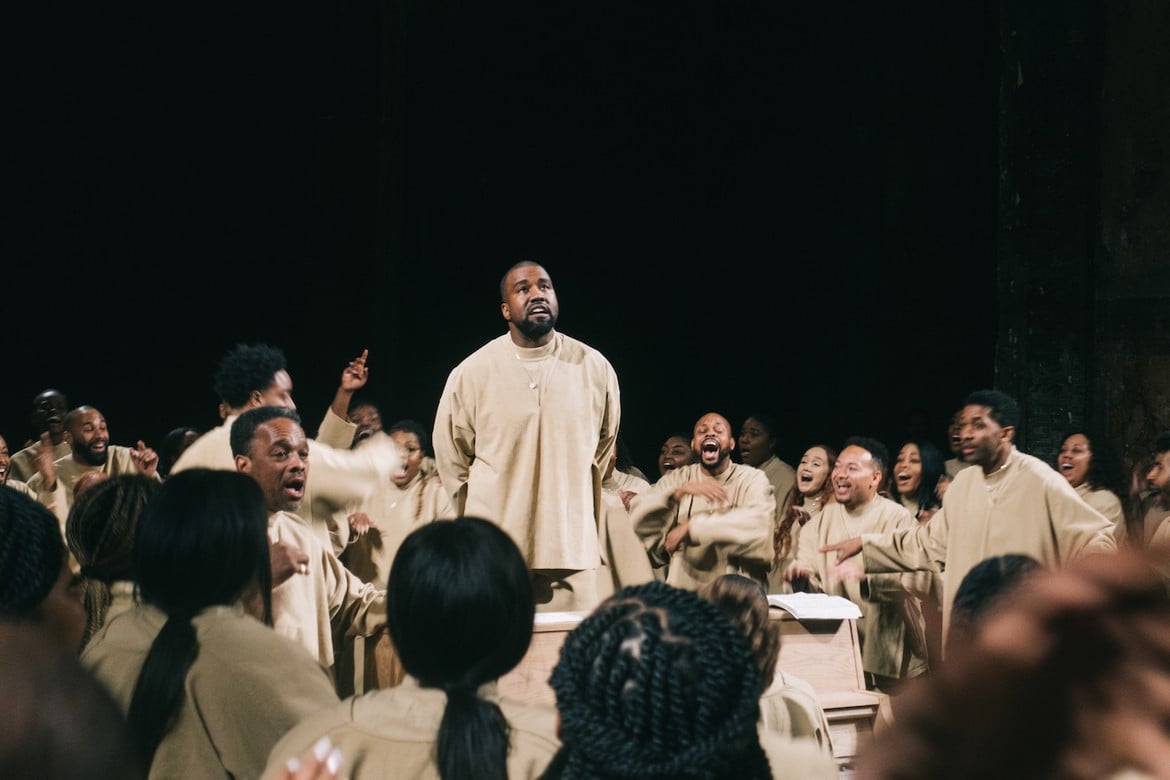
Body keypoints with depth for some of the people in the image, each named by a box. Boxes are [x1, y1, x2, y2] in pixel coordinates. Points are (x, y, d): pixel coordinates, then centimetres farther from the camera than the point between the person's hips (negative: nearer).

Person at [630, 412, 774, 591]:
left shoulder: (752, 479, 4)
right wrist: (679, 492, -19)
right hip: (682, 590, 1)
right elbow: (637, 520, -4)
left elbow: (758, 526, -15)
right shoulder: (676, 479, 11)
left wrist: (692, 527, -15)